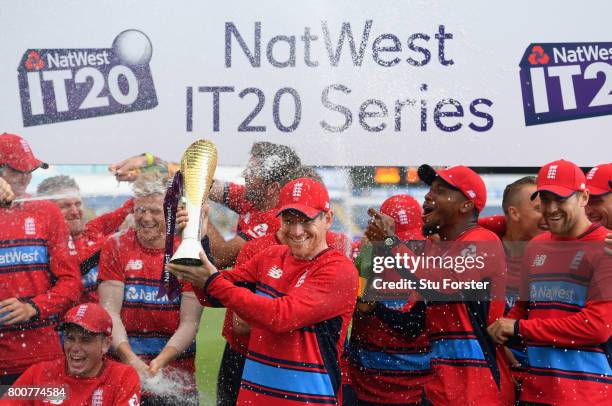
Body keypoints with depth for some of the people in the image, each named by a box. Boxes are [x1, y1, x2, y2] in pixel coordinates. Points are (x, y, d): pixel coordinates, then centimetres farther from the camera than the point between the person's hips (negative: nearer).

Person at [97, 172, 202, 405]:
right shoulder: (115, 248, 1)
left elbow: (190, 322, -6)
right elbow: (109, 312, -5)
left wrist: (159, 362, -18)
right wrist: (131, 360, -17)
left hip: (176, 375, 0)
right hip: (122, 374, 0)